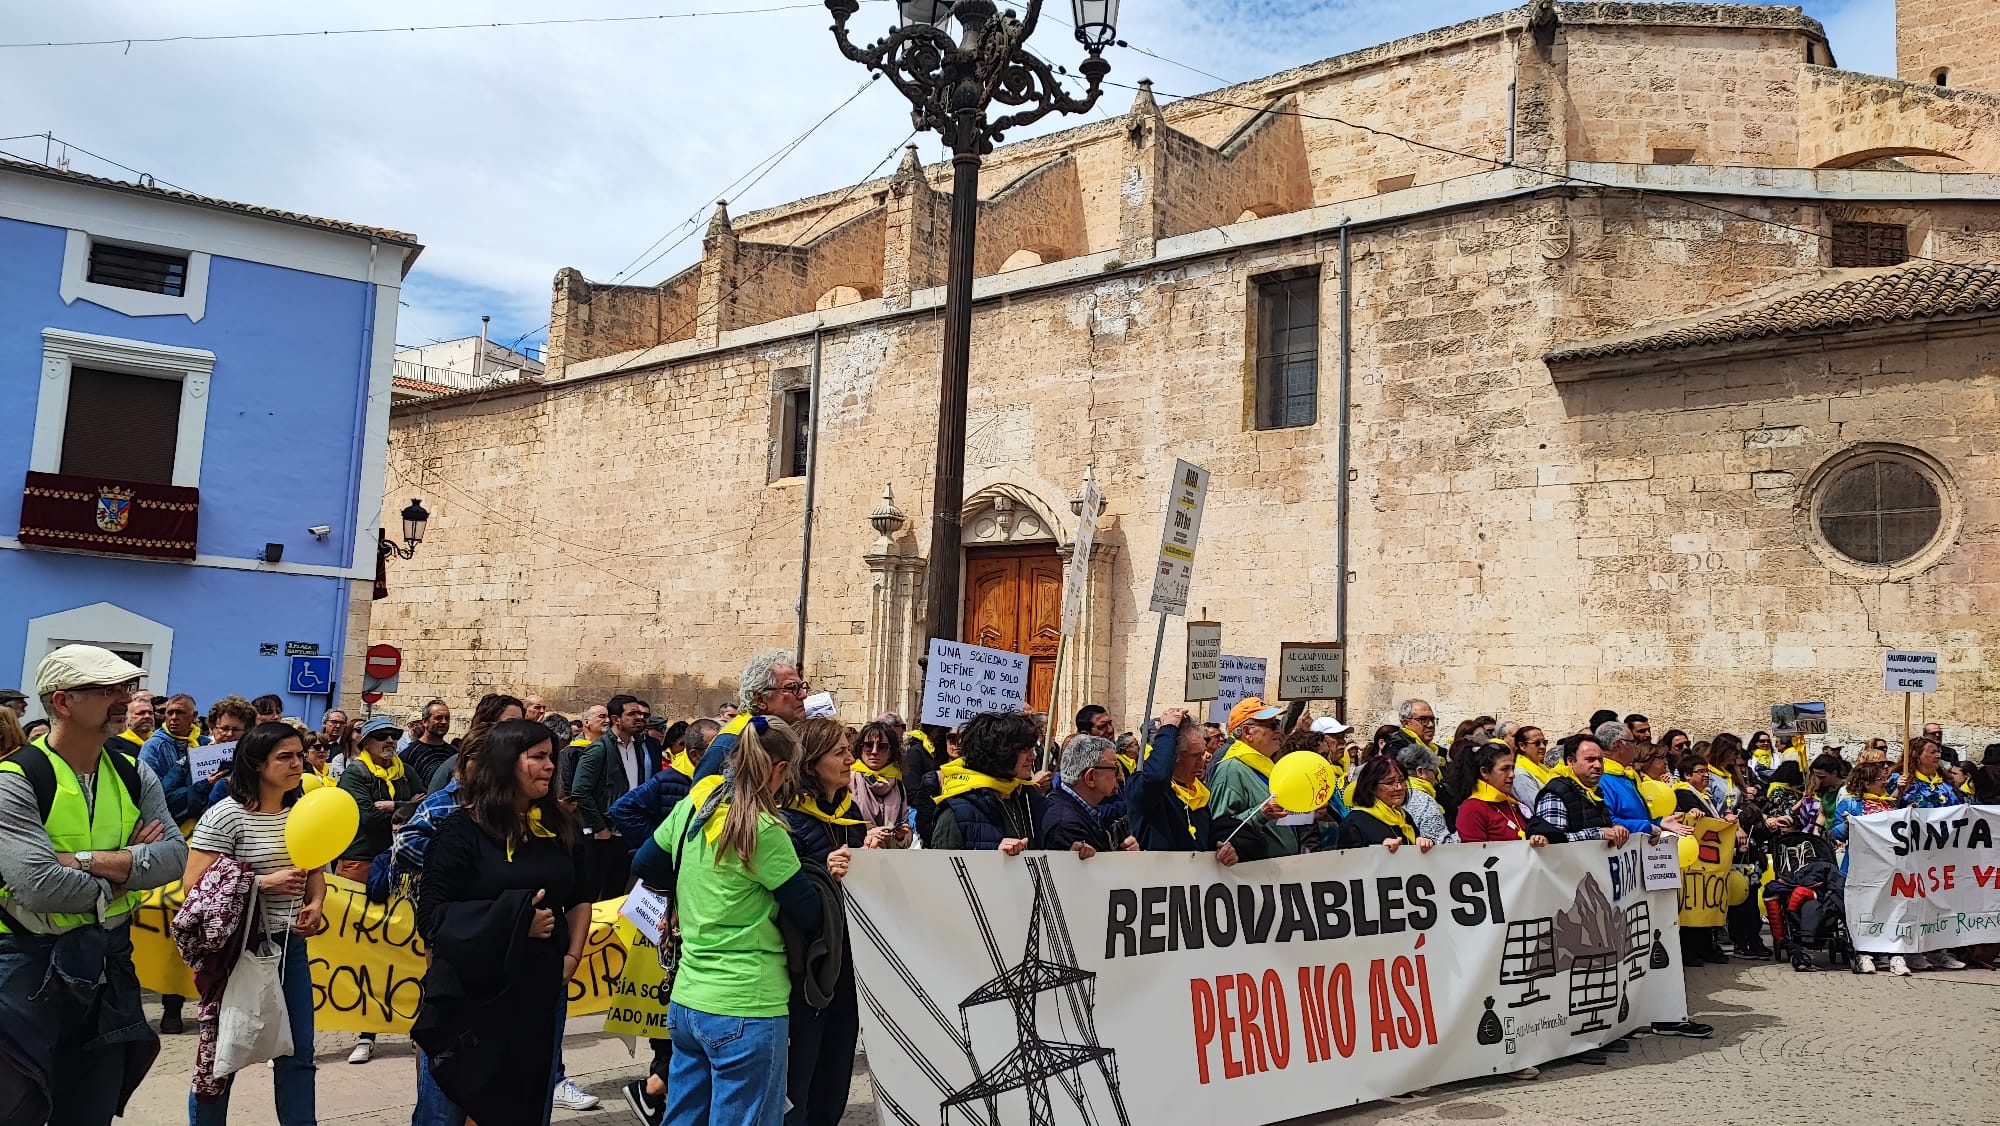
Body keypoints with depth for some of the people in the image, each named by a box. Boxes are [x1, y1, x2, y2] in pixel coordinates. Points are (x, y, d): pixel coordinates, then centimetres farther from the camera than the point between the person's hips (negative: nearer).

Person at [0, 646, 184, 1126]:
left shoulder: (135, 777, 3)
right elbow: (40, 885, -25)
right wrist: (127, 869, -11)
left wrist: (86, 860, -19)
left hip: (108, 960, 6)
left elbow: (176, 855, -7)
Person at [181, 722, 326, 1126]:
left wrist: (316, 904, -3)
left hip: (291, 943, 6)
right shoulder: (226, 815, -15)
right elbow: (194, 884, -18)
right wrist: (265, 883, -24)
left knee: (298, 1052, 10)